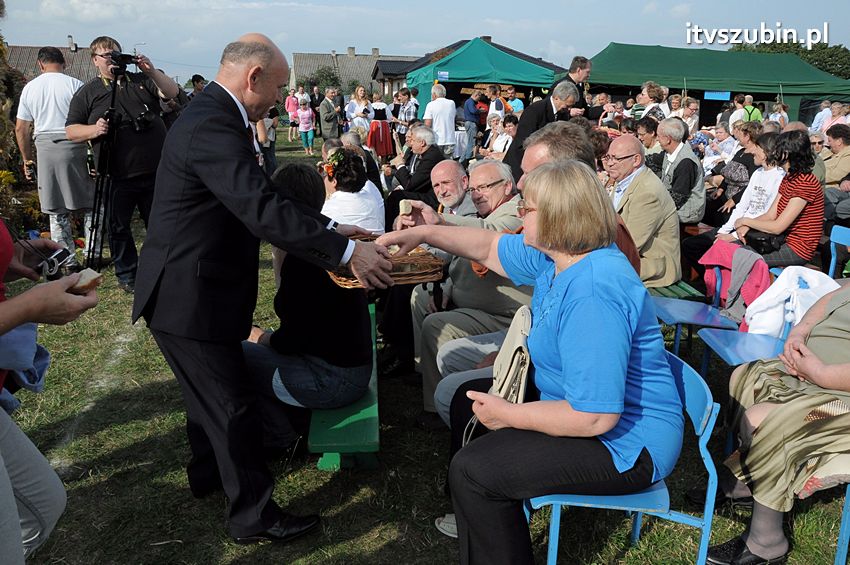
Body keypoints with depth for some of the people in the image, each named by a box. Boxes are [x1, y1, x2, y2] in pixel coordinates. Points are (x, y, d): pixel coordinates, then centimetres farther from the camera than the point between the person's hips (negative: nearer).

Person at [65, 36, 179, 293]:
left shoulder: (141, 81, 12)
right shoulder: (87, 93, 7)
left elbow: (172, 92, -2)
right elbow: (71, 131, 4)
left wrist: (152, 71, -16)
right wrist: (93, 129, -15)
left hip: (156, 172, 1)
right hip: (118, 176, -1)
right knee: (119, 228, 7)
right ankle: (127, 275, 22)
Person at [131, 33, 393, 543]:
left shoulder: (212, 114, 9)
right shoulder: (214, 126, -25)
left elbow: (260, 196, 10)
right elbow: (264, 211, -33)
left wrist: (331, 228, 4)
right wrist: (347, 251, -29)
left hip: (196, 286, 11)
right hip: (192, 297, -11)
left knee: (209, 389, 26)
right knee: (233, 405, 1)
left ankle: (208, 471, 47)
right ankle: (253, 515, 17)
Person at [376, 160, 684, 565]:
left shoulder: (592, 295, -34)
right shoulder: (558, 256, -1)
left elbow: (594, 416, -35)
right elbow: (489, 248, 16)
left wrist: (507, 415, -22)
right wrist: (423, 234, 10)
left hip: (621, 441, -11)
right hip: (579, 399, 11)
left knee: (472, 470, -19)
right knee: (469, 401, 20)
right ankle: (478, 516, 39)